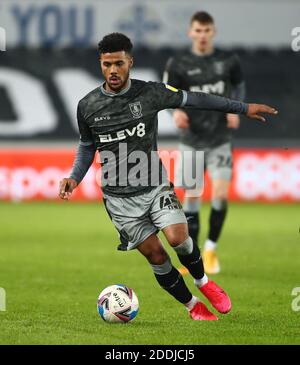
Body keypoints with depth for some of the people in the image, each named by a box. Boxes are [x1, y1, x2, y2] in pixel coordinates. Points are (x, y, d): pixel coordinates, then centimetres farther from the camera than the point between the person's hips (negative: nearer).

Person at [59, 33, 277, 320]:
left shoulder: (150, 93, -7)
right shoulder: (87, 106, -4)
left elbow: (194, 99, 3)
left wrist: (243, 108, 7)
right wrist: (74, 178, -2)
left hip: (155, 186, 0)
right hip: (120, 197, 0)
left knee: (178, 238, -21)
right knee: (156, 256, -2)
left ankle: (202, 281, 11)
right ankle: (192, 306, 19)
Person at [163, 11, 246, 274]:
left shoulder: (228, 61, 0)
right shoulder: (178, 64, -5)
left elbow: (239, 86, 16)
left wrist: (236, 110, -1)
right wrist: (176, 112, -18)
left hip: (220, 141, 0)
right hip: (191, 141, 0)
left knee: (220, 195, -13)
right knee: (191, 197, 2)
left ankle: (211, 250, 6)